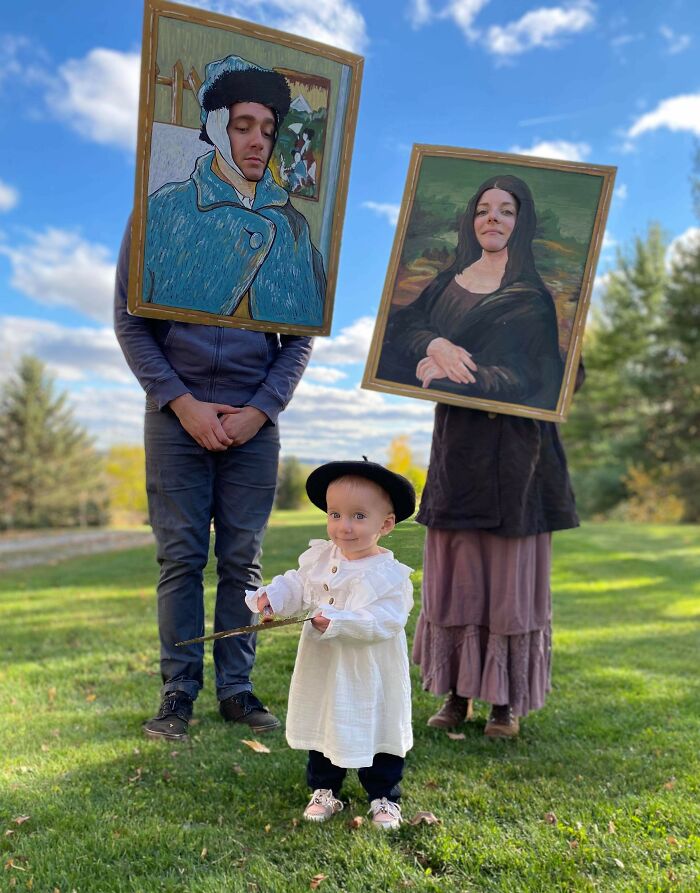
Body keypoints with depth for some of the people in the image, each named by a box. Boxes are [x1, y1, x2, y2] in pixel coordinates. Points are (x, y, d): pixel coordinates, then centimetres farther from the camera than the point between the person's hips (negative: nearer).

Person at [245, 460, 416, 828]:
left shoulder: (389, 574, -19)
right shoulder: (319, 557, -2)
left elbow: (385, 620, -27)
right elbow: (296, 586, 7)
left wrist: (338, 621, -35)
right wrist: (270, 597, -13)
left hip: (371, 679, -4)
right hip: (322, 672, 5)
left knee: (376, 736, 11)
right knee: (323, 730, 19)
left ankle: (384, 798, 31)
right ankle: (324, 791, 38)